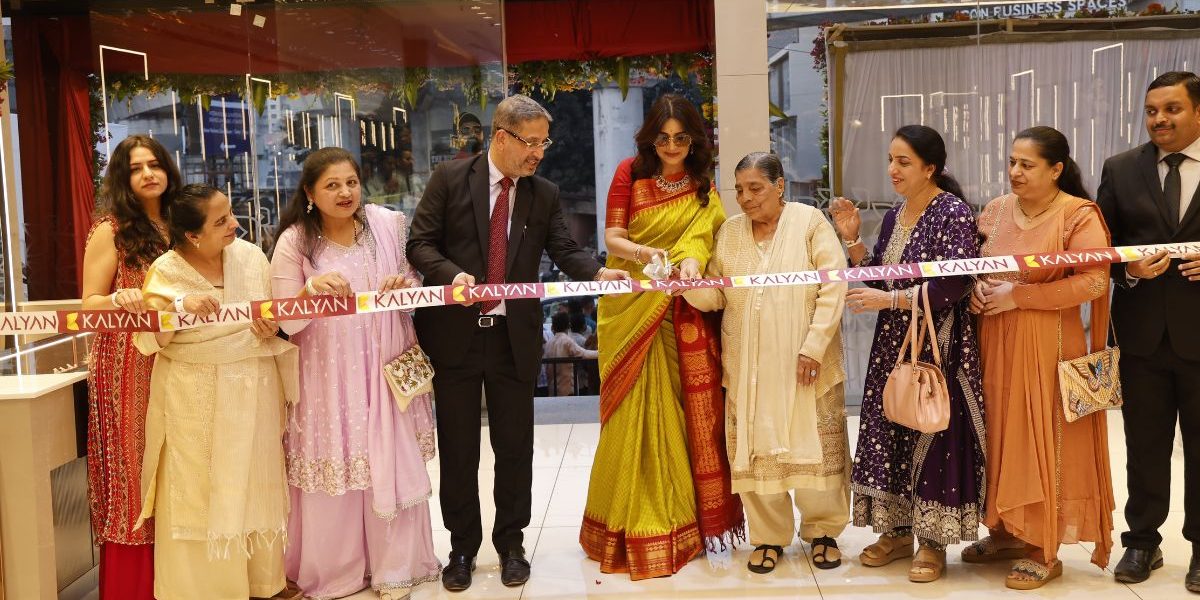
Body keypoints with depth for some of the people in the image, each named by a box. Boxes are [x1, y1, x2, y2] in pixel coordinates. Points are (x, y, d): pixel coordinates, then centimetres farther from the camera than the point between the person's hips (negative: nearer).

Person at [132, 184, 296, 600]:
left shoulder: (251, 256, -1)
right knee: (199, 492, 5)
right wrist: (180, 307, -28)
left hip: (253, 392, 3)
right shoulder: (166, 270, -8)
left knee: (254, 487, 11)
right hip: (195, 400, -2)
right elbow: (148, 341, -13)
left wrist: (272, 328, -14)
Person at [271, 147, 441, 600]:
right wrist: (312, 287, -26)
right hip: (329, 376, -2)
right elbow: (287, 322, -8)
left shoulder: (388, 224, 0)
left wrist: (404, 286, -14)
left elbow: (413, 287, 9)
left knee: (391, 464, 8)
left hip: (386, 367, 2)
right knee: (332, 468, 5)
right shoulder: (294, 242, -6)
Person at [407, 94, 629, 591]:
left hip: (515, 337, 2)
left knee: (515, 447, 9)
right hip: (455, 334, -2)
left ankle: (510, 544, 27)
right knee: (458, 449, 9)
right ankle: (463, 547, 25)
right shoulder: (450, 179, -1)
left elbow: (565, 250, -1)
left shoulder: (545, 194, 7)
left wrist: (599, 272, -21)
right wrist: (452, 273, -23)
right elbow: (420, 243, -4)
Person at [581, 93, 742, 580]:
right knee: (637, 412, -1)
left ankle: (691, 515, 14)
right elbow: (611, 240, -4)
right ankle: (633, 522, 10)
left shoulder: (702, 184, 10)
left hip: (682, 310, 2)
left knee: (691, 410, 2)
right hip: (632, 307, -2)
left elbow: (704, 235, -2)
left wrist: (691, 260, -25)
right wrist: (644, 253, -25)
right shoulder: (630, 173, 0)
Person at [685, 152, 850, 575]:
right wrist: (687, 283, -13)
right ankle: (769, 536, 20)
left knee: (814, 447, 4)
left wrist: (814, 346, -14)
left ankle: (823, 531, 23)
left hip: (805, 363, -3)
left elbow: (833, 288, -8)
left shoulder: (810, 222, -3)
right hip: (747, 366, 3)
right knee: (754, 450, 4)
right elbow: (715, 295, 8)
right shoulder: (729, 232, 9)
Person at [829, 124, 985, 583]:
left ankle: (933, 541, 12)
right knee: (889, 431, 9)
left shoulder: (953, 213, -12)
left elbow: (955, 285, -20)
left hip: (937, 344, -7)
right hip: (894, 343, 7)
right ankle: (897, 530, 22)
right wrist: (852, 240, 1)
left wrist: (892, 299, -22)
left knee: (933, 435, -1)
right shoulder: (894, 216, 11)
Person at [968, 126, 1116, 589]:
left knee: (1043, 439, 1)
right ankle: (1007, 532, 24)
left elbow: (1093, 281, -18)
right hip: (995, 341, 6)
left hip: (1047, 344, -5)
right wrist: (977, 287, -4)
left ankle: (1044, 550, 12)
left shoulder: (1079, 215, -9)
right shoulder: (996, 210, 8)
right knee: (1000, 434, 10)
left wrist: (1017, 295, -18)